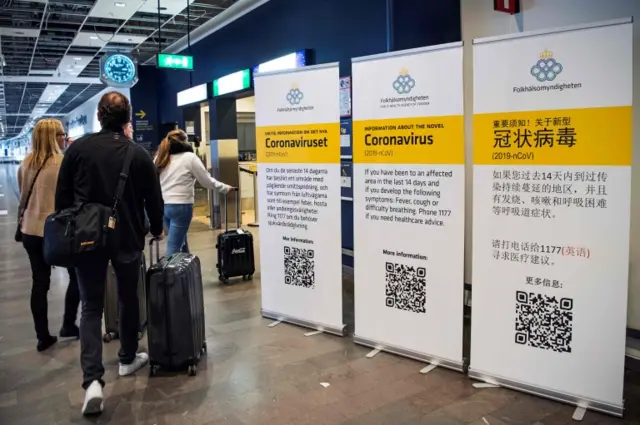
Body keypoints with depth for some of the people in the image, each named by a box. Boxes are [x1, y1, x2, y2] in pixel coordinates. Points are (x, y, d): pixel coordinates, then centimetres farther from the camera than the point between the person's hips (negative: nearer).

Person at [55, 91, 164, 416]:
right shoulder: (139, 154, -5)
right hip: (128, 239, 0)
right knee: (128, 299, 18)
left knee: (91, 307, 6)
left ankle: (93, 380, -5)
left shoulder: (78, 148, -4)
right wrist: (156, 229, 20)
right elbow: (153, 199, 1)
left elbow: (62, 197, 1)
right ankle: (128, 359, 32)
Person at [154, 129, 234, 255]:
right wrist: (226, 188, 11)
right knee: (174, 246, -3)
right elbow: (207, 181, -1)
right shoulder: (190, 157, -4)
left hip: (162, 205, 6)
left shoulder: (160, 158, 11)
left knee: (180, 242, 20)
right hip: (181, 206, -6)